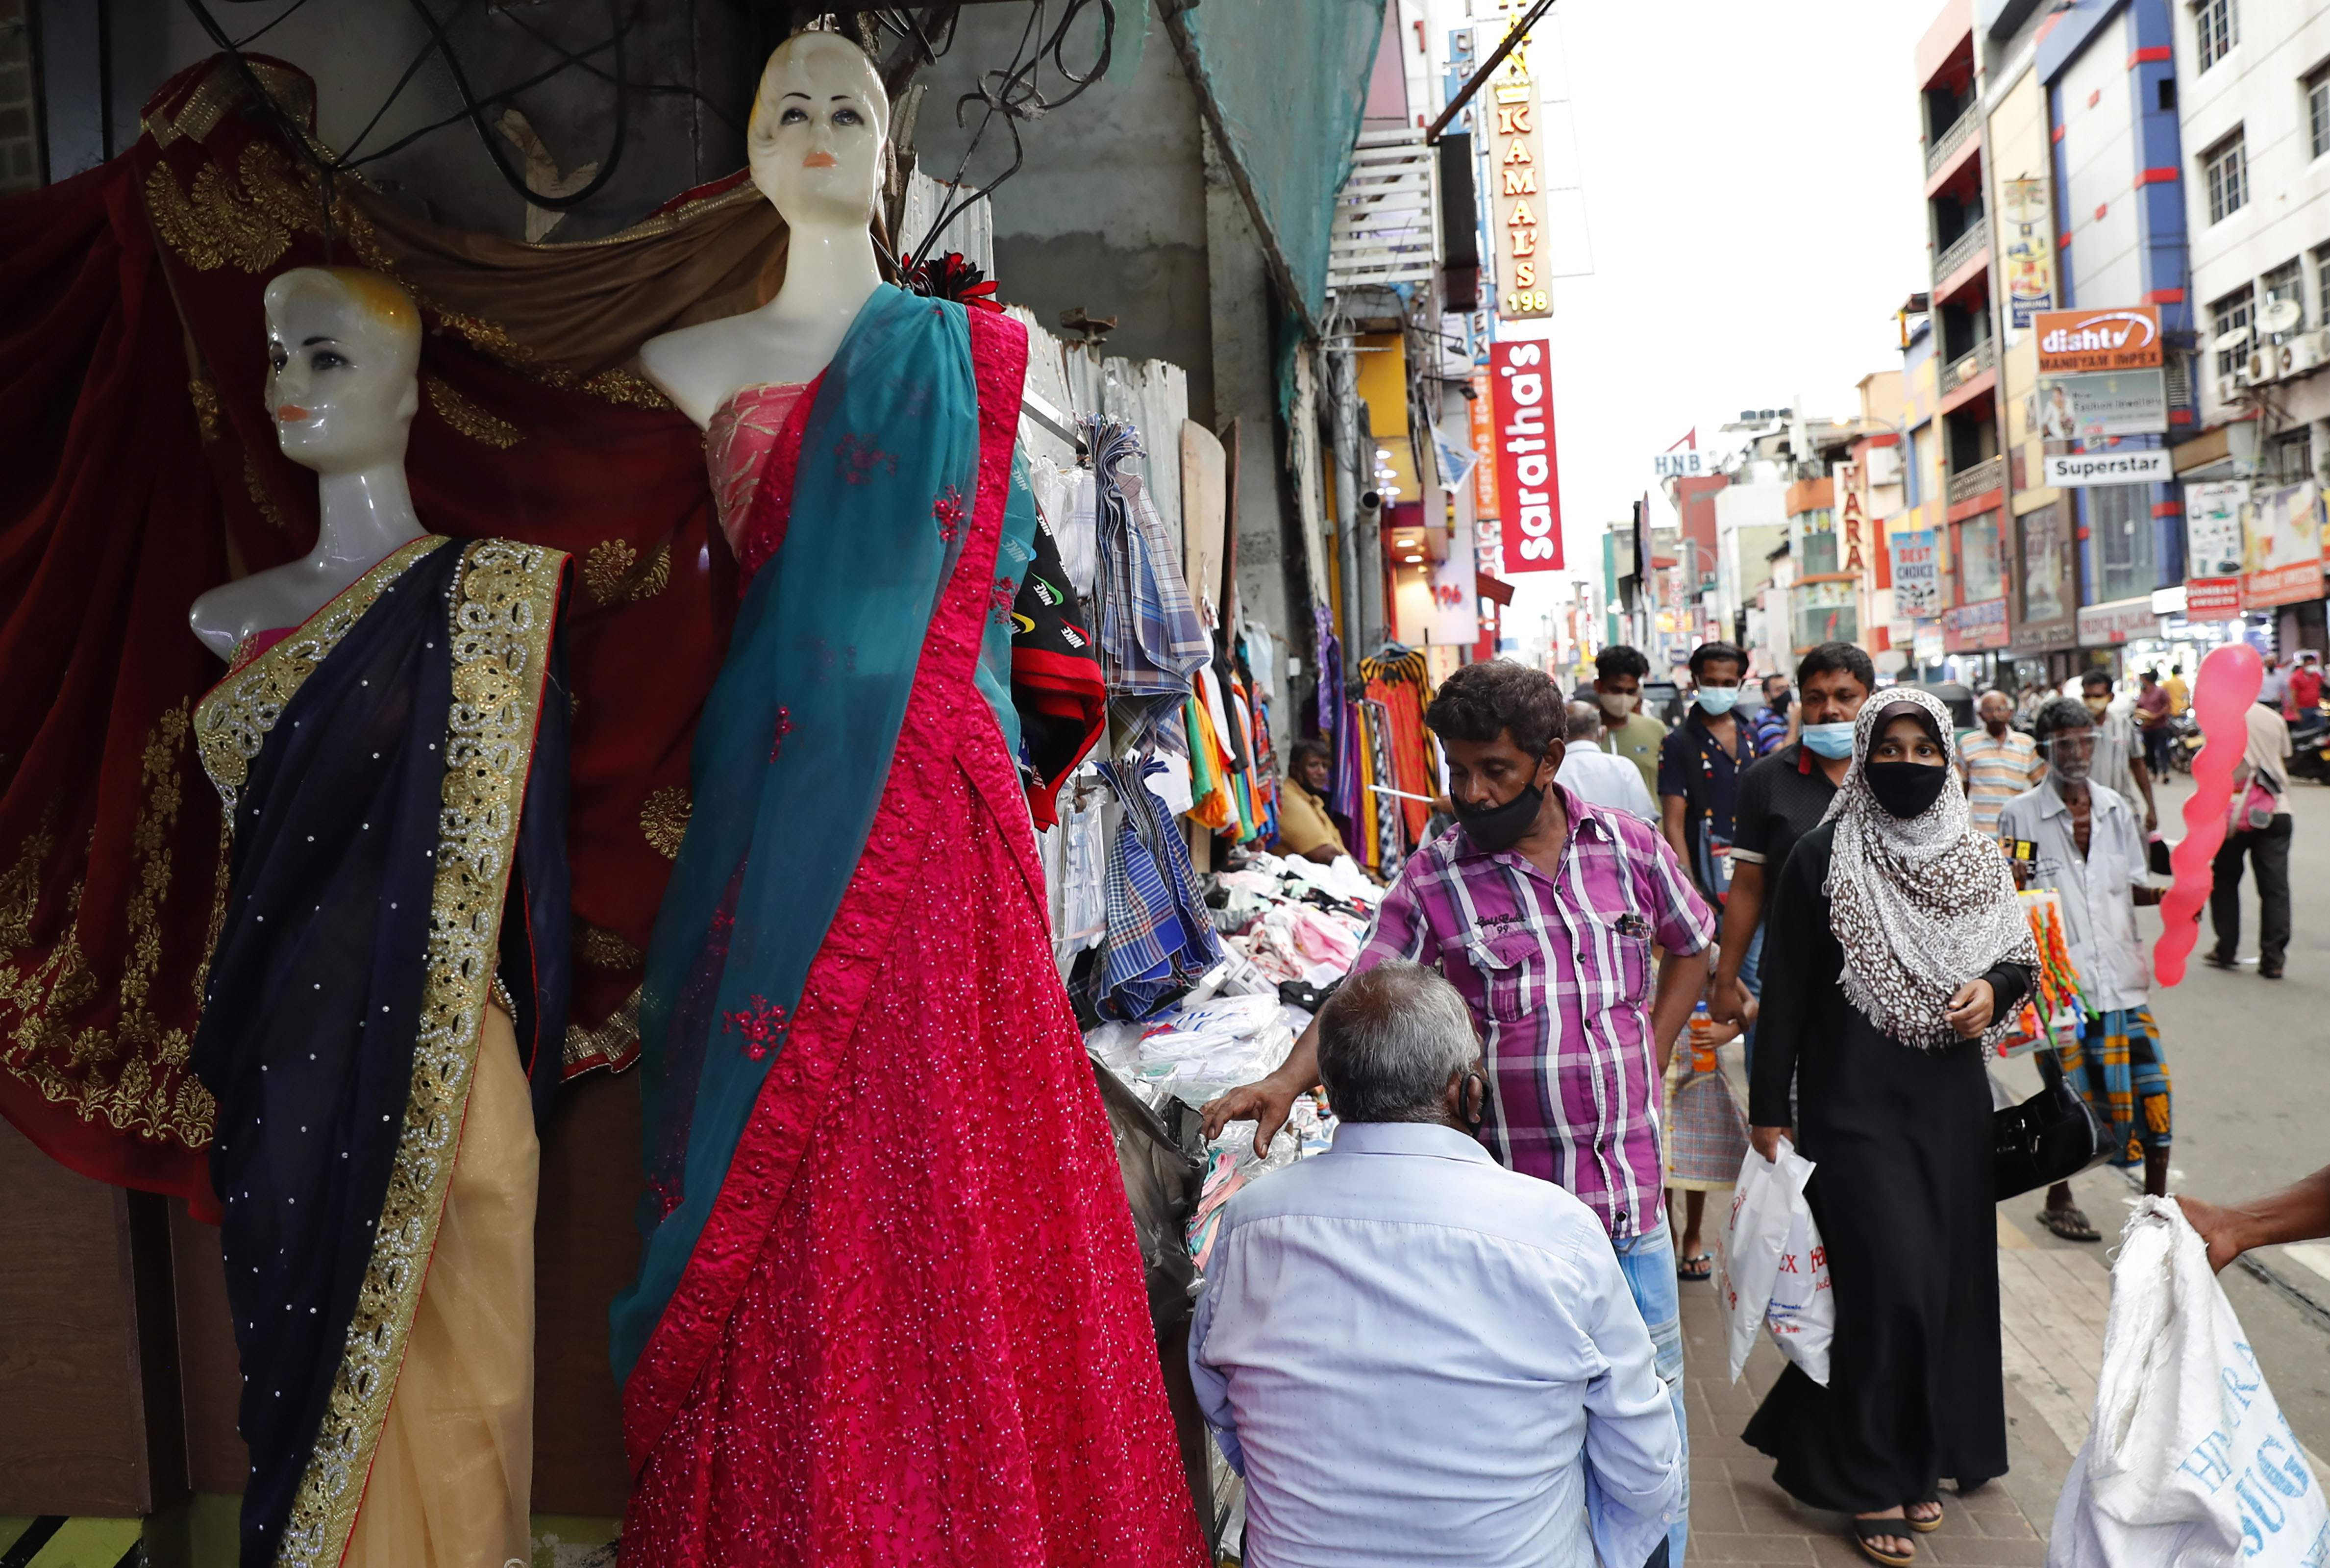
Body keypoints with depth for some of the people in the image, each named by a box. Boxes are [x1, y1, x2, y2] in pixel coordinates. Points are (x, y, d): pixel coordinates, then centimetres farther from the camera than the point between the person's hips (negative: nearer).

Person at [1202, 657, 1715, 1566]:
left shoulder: (1632, 849, 0)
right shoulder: (1434, 878, -7)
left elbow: (1690, 949, 17)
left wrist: (1649, 1057, 7)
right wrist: (1288, 1081, -28)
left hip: (1630, 1184, 2)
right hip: (1507, 1194, -2)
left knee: (1650, 1389, 15)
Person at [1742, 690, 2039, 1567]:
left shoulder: (1976, 860, 5)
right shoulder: (1822, 859, -9)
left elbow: (2020, 958, 16)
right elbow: (1785, 991, -8)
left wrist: (1995, 990, -9)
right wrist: (1769, 1111, -8)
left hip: (1952, 1105, 5)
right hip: (1854, 1105, -5)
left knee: (1948, 1280, 11)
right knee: (1890, 1288, -6)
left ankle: (1920, 1458, 31)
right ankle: (1873, 1484, 13)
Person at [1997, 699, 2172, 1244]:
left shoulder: (2116, 810, 8)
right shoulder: (2020, 815, -5)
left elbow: (2134, 888, 15)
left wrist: (2167, 894, -4)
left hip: (2118, 974, 4)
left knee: (2150, 1085, 1)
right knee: (2070, 1095, 5)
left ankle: (2157, 1200, 19)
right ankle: (2058, 1199, 24)